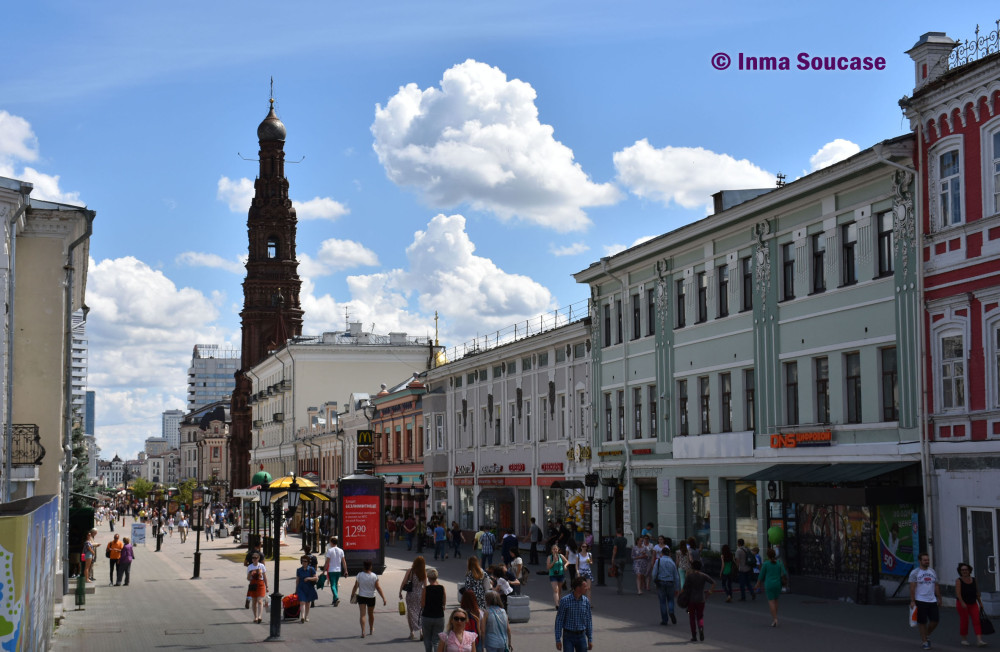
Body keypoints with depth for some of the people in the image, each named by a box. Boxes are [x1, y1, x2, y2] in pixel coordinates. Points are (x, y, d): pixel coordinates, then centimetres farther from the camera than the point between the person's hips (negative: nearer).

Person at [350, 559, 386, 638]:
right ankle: (371, 630, 36)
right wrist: (383, 598, -9)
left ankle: (363, 631, -19)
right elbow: (378, 588, -12)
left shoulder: (359, 575, -10)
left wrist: (352, 594, 13)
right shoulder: (374, 576, -12)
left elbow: (356, 586, -3)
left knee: (362, 614, -4)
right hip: (371, 597, 1)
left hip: (361, 597, -1)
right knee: (371, 614, 19)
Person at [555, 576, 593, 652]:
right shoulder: (565, 600, -12)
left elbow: (589, 620, 7)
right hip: (568, 637, -3)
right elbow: (559, 620, -8)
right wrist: (558, 640, -10)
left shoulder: (586, 601, -1)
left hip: (581, 637, 4)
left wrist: (590, 640, 5)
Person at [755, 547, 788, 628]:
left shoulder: (766, 564, -6)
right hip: (778, 584, 3)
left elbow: (761, 576, -2)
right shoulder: (779, 563, 1)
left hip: (769, 585, -3)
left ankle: (775, 619, -16)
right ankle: (774, 617, 23)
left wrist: (758, 585, 10)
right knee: (775, 601, 19)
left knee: (771, 601, -2)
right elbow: (784, 574, -3)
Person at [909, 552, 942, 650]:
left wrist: (939, 598, 11)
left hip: (932, 601, 5)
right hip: (920, 601, -5)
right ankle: (925, 642, 8)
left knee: (935, 620, -1)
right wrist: (912, 601, -15)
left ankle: (927, 635, 24)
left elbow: (936, 586, 16)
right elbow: (912, 588, -9)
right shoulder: (914, 573, -4)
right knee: (922, 622, -1)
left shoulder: (933, 572, 12)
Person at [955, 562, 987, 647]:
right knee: (964, 622, 3)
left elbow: (977, 593, 13)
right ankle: (964, 639, 20)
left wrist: (980, 603, 13)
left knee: (977, 621, -8)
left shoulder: (973, 580, 6)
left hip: (973, 604, 4)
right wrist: (962, 603, -32)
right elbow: (958, 593, -20)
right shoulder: (959, 581, -8)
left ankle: (979, 640, -15)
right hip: (962, 604, -4)